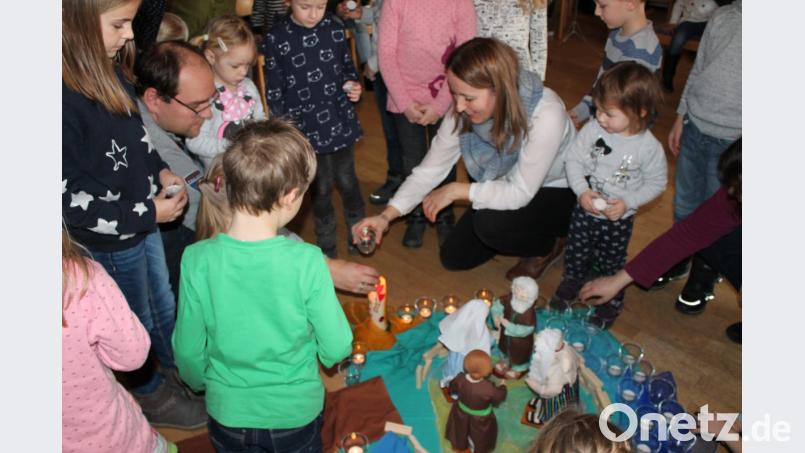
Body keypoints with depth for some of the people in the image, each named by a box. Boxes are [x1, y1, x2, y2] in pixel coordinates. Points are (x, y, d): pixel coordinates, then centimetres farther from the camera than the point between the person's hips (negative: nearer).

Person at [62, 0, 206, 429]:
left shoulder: (109, 71, -5)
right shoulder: (65, 98, -31)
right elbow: (70, 199, -25)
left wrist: (160, 170, -4)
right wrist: (147, 214, -21)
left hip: (145, 219, 7)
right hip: (110, 240, -7)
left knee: (164, 306, 27)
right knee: (136, 322, 17)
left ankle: (181, 371, 52)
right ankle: (152, 396, 44)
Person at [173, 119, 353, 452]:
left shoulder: (196, 260, -21)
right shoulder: (306, 261, -27)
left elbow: (188, 350, -9)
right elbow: (337, 348, -18)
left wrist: (200, 382, 13)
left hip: (227, 412, 2)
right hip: (296, 411, -1)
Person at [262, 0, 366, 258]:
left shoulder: (335, 30, -3)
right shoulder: (276, 38, -8)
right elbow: (274, 91, -4)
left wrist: (352, 84, -9)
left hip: (341, 121, 2)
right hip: (307, 128, -1)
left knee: (347, 181, 13)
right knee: (321, 188, 9)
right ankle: (326, 244, 29)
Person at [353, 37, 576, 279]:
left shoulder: (545, 115, -36)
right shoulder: (464, 111, -20)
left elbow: (521, 193, -32)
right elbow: (430, 168, -14)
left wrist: (456, 190, -26)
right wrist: (386, 216, -24)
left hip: (556, 194, -5)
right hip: (503, 189, 5)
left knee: (490, 222, -32)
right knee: (453, 257, 3)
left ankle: (546, 246, 0)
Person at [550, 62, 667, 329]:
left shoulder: (649, 147, -20)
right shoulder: (592, 129, -16)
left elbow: (656, 183, -9)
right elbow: (573, 160, -8)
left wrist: (627, 202, -22)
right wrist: (582, 191, -22)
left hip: (619, 220, -2)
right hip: (585, 210, 2)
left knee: (612, 262, 18)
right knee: (577, 254, 22)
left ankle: (612, 302, 44)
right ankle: (571, 285, 51)